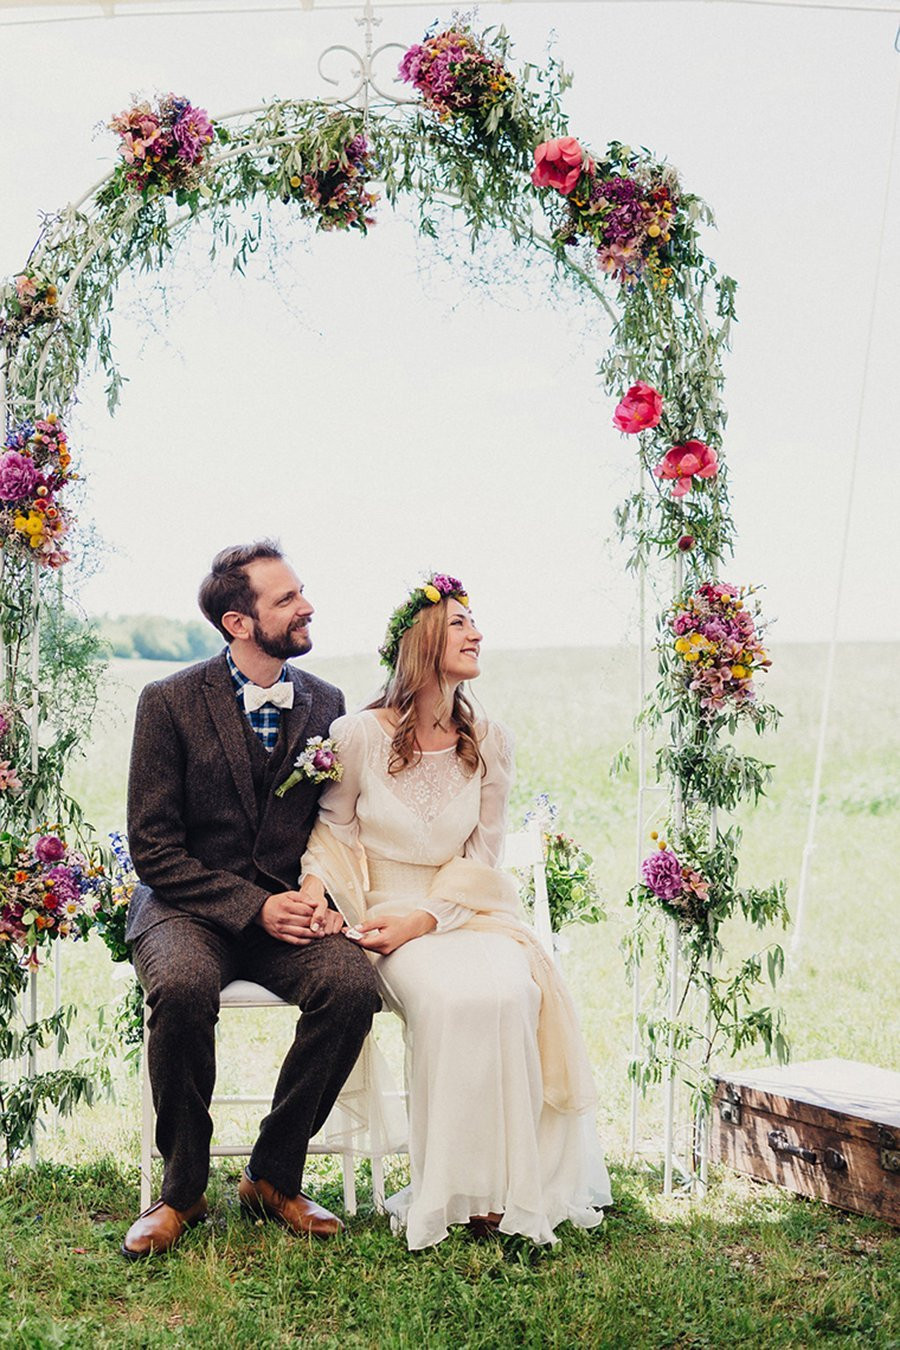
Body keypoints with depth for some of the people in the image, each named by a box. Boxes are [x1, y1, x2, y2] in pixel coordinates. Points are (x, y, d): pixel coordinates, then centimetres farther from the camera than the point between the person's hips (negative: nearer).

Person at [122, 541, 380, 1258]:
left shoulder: (325, 702, 7)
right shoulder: (169, 702, -5)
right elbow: (153, 847, -7)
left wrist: (323, 900, -9)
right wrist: (254, 907, -18)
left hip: (291, 906, 3)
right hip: (189, 906, -3)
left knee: (352, 982, -28)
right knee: (184, 986, -36)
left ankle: (274, 1177, -8)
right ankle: (182, 1189, -13)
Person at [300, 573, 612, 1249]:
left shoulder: (490, 743, 4)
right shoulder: (358, 735, -4)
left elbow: (481, 857, 4)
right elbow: (332, 834, 6)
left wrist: (425, 917, -12)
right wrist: (320, 901, -15)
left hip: (466, 909, 3)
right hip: (383, 913, -3)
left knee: (511, 991, -30)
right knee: (452, 998, -33)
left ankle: (503, 1187, -18)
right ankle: (450, 1190, -19)